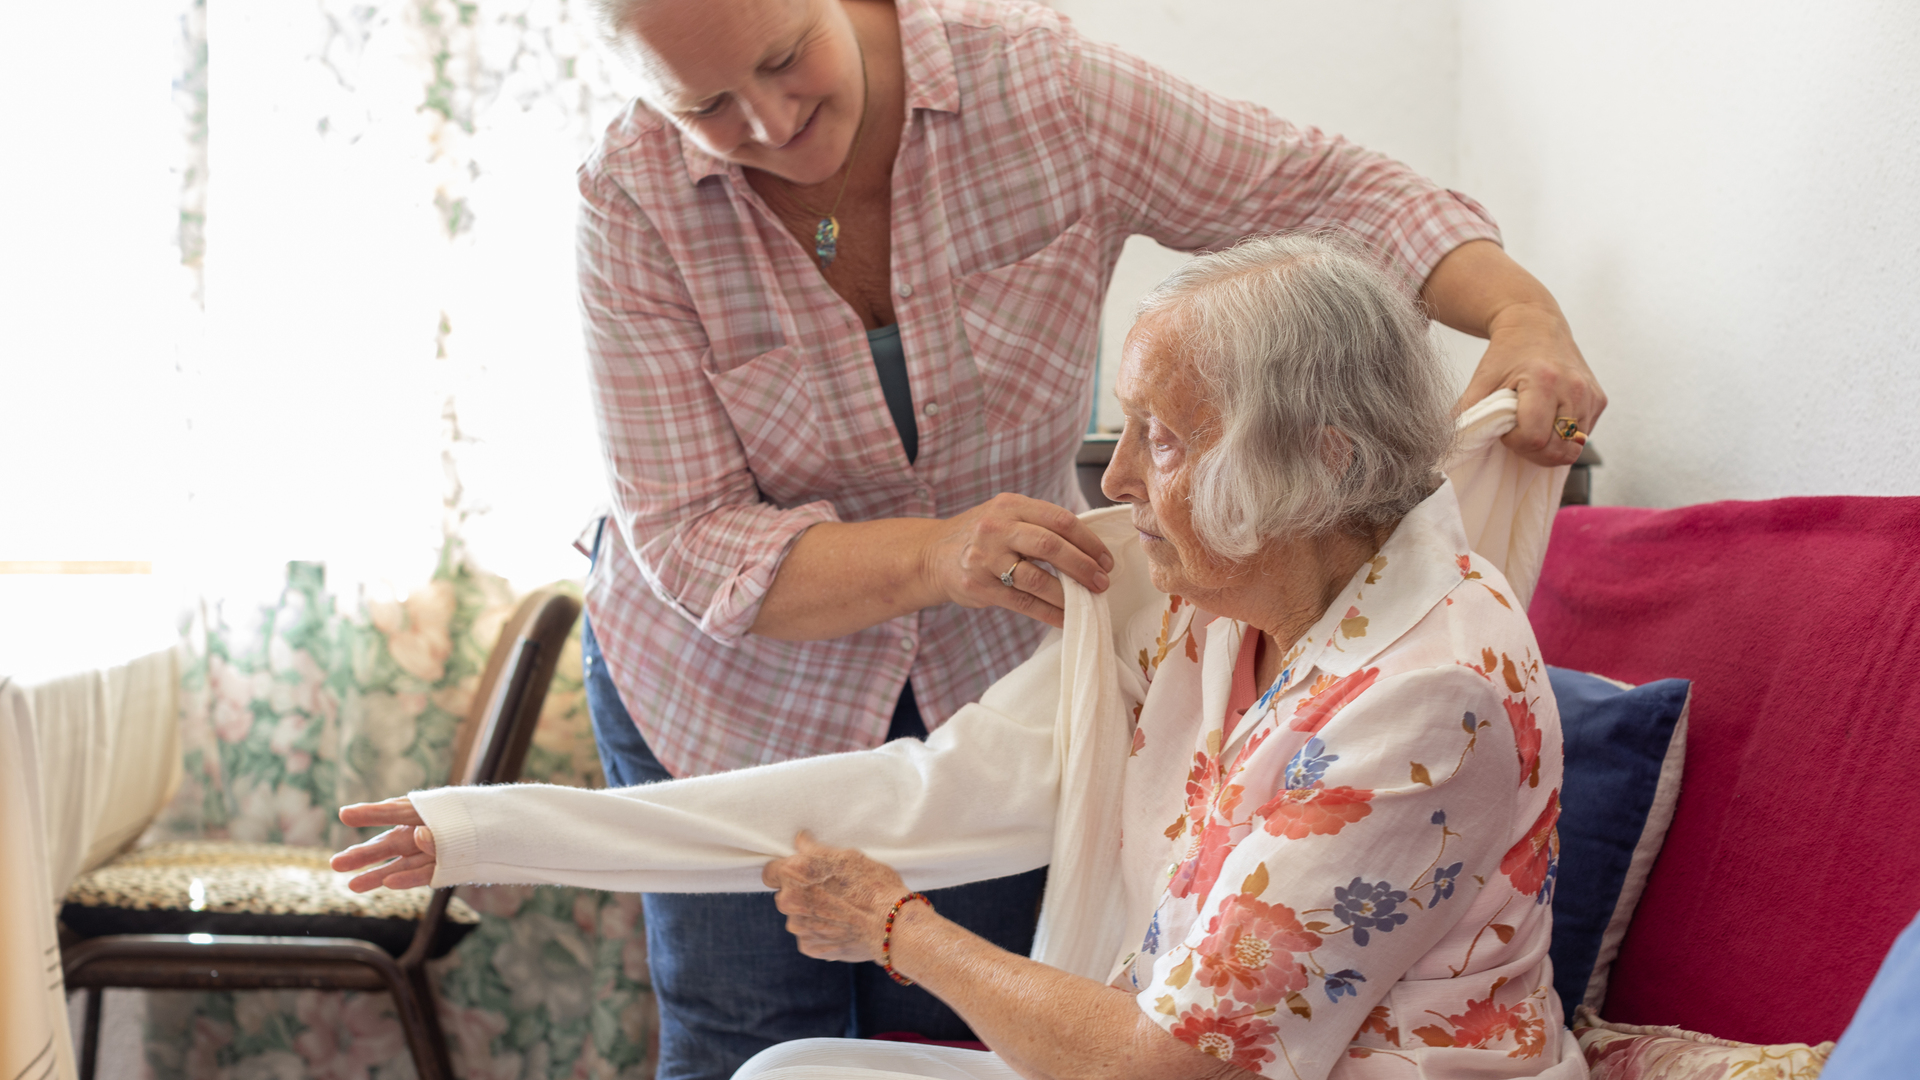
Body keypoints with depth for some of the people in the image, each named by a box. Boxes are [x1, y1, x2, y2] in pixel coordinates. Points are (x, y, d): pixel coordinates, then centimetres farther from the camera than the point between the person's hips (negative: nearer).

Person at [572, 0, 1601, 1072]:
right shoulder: (636, 203, -22)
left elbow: (1330, 187, -12)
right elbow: (688, 540, -25)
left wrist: (1526, 315, -30)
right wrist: (932, 558, -42)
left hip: (990, 671, 1)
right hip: (727, 681, -1)